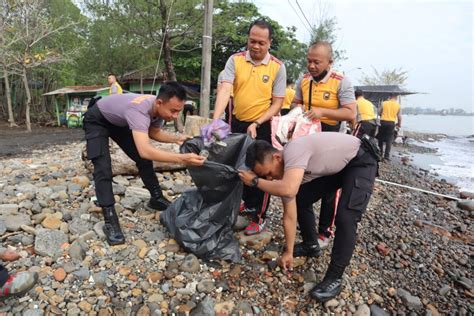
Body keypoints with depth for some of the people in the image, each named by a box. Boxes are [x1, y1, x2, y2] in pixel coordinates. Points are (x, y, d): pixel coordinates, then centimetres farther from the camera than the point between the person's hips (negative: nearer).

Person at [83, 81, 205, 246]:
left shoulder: (159, 108, -20)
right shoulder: (140, 110, -45)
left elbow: (153, 132, -1)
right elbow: (145, 150, -57)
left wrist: (177, 139, -19)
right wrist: (181, 158, -63)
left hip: (118, 121, 7)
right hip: (96, 120, -7)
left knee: (143, 159, 3)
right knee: (103, 169, -20)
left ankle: (156, 199, 17)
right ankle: (110, 220, -15)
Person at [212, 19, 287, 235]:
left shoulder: (277, 67, -8)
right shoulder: (235, 60, -5)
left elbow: (277, 103, -8)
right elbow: (225, 90, -18)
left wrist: (256, 124, -20)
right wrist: (216, 119, -33)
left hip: (263, 126, -3)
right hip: (238, 122, 3)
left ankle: (259, 217, 17)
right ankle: (249, 205, 39)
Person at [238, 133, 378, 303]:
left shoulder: (293, 151, -35)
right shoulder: (284, 172, -10)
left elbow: (288, 191, -51)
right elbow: (289, 216, -3)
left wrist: (255, 181, -34)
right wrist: (289, 251, 1)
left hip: (360, 160, -8)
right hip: (336, 166, 8)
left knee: (345, 218, -20)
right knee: (300, 200, 7)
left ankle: (334, 278, -5)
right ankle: (311, 245, 27)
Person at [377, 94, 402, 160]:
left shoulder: (384, 103, 3)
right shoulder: (398, 105, 4)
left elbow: (380, 113, 7)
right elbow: (399, 117, 3)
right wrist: (399, 124, 17)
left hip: (383, 122, 1)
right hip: (391, 123, 0)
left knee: (381, 138, 14)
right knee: (389, 140, 3)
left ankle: (380, 153, 20)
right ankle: (387, 155, 0)